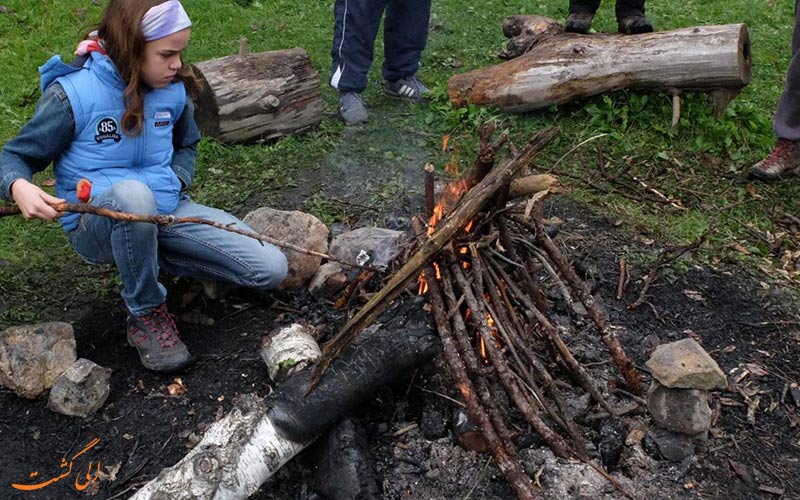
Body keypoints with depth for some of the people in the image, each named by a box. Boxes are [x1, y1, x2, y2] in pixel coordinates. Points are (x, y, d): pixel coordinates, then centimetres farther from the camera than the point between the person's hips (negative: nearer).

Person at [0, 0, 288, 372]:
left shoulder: (174, 90, 0)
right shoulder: (72, 94, -14)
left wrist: (175, 182, -3)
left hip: (167, 212, 5)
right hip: (96, 225, -4)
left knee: (270, 269, -9)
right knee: (133, 194, -44)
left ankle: (151, 256, 10)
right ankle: (146, 315, -18)